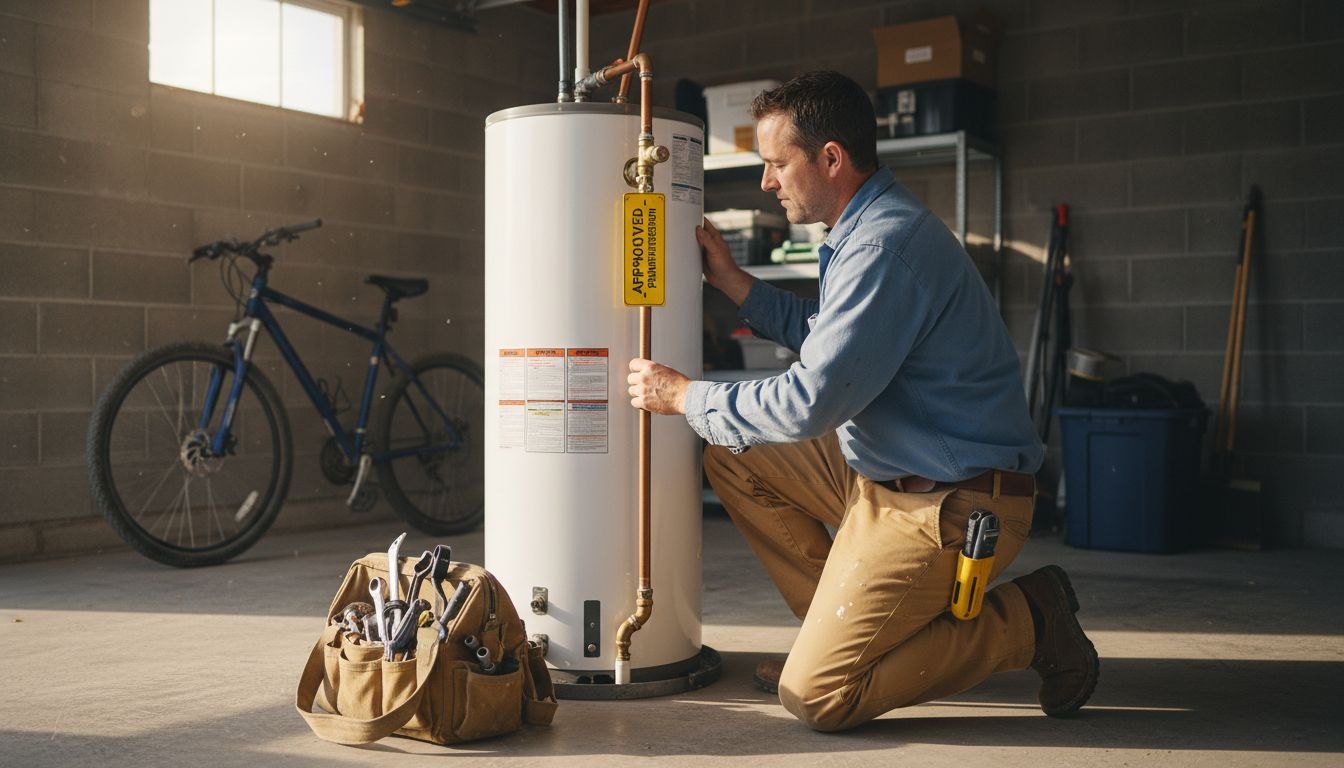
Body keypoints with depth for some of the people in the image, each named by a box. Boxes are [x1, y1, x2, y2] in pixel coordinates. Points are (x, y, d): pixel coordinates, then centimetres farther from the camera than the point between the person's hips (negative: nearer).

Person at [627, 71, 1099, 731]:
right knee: (735, 456, 13)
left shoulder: (885, 245, -23)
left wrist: (683, 395, -12)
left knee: (813, 697, -13)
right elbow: (828, 336, 21)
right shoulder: (869, 227, 10)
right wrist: (731, 280, 16)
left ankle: (1024, 620, 0)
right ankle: (838, 625, 16)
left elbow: (809, 403, -25)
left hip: (948, 508, -10)